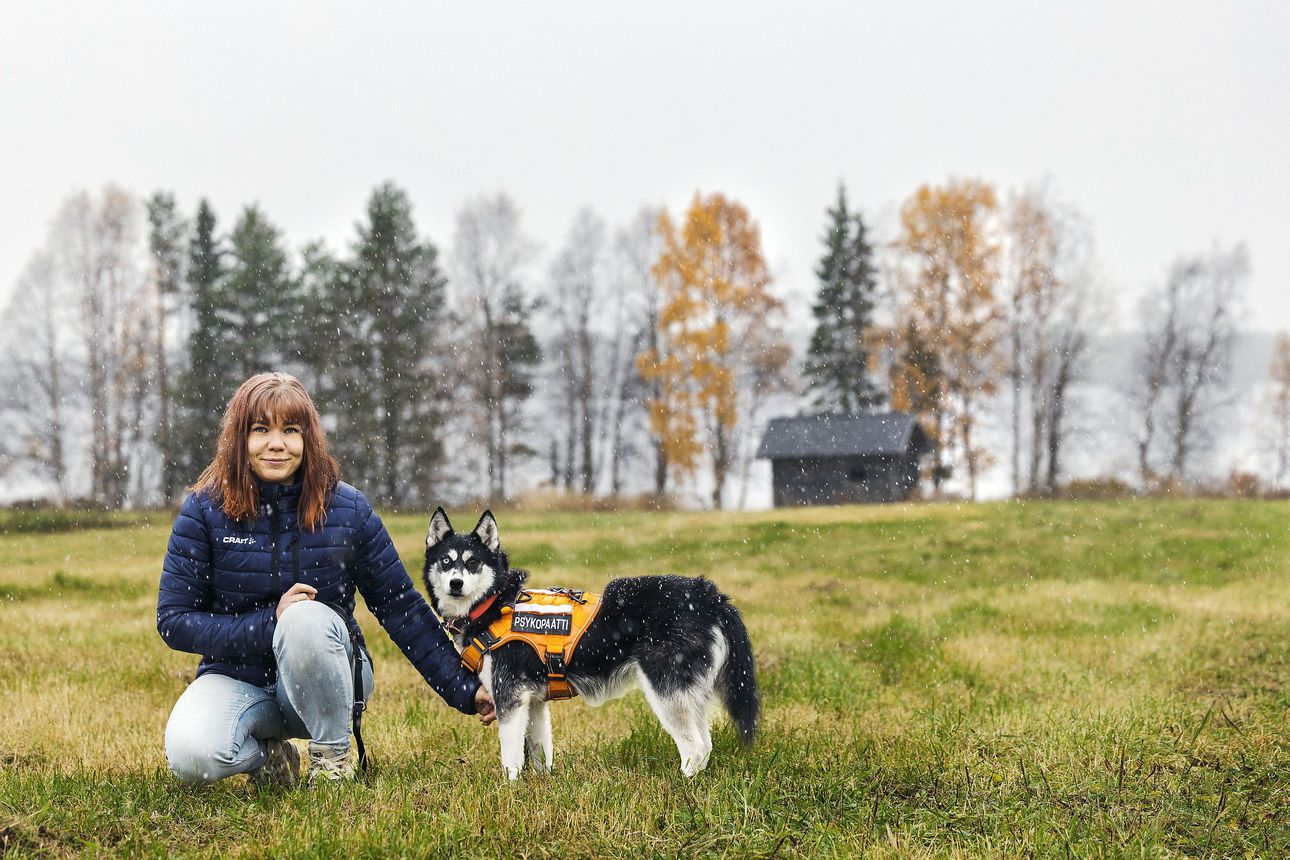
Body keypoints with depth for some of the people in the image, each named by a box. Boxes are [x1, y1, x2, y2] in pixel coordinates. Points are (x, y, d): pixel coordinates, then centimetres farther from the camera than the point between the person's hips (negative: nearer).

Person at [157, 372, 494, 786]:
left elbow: (402, 608, 1)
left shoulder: (347, 509, -5)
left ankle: (335, 757, -11)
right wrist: (269, 623, -22)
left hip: (322, 684, 0)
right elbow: (173, 621, -9)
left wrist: (465, 690, -3)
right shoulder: (204, 510, -8)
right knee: (189, 757, -32)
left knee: (306, 617, -34)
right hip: (238, 679, 0)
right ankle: (270, 758, 3)